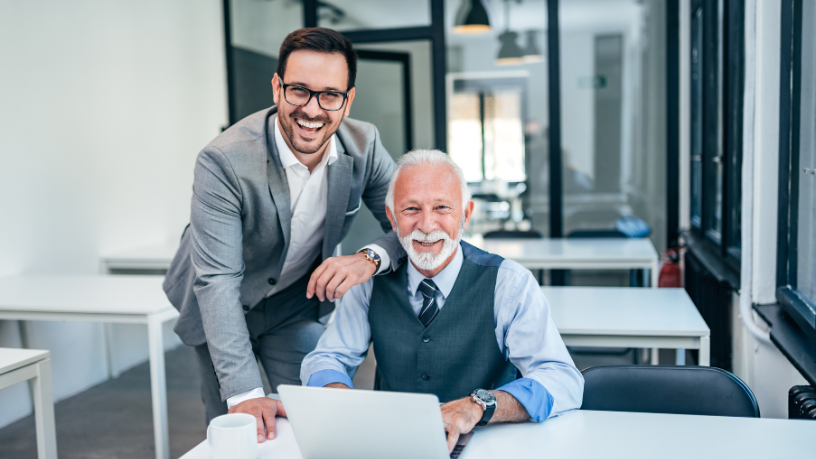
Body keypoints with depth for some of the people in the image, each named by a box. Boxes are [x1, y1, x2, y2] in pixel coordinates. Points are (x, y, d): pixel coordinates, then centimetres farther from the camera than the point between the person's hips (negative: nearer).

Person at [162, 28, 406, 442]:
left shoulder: (364, 146, -18)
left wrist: (371, 258, -36)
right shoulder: (223, 162, -31)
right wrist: (243, 392, -40)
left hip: (300, 303, 3)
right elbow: (217, 281, -33)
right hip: (223, 309, -2)